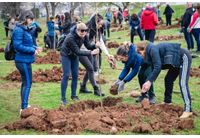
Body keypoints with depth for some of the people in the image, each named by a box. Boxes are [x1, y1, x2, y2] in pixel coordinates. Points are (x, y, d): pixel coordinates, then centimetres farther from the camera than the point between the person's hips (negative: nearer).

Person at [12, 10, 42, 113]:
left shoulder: (25, 29, 11)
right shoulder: (19, 30, -18)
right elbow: (18, 46, -22)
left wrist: (35, 47, 2)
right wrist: (32, 50, -18)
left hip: (26, 60, 10)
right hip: (23, 61, -10)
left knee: (25, 82, 17)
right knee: (28, 83, -7)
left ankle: (24, 106, 28)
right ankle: (23, 107, -3)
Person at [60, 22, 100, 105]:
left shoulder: (84, 36, -15)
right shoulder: (71, 38, -35)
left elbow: (88, 46, -9)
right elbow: (78, 52, -35)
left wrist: (95, 46, -30)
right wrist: (91, 53, -39)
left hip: (74, 55, 6)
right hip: (66, 55, -6)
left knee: (75, 75, 4)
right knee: (66, 75, -10)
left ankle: (73, 95, 15)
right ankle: (63, 98, -6)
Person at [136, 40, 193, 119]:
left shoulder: (153, 50, -18)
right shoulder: (151, 52, 11)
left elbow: (157, 67, -24)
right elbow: (154, 70, 13)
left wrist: (150, 81, -20)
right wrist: (148, 81, 4)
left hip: (184, 58, -11)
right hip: (178, 60, 11)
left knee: (182, 84, -19)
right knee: (168, 79, 18)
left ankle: (188, 110, -24)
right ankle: (167, 101, 34)